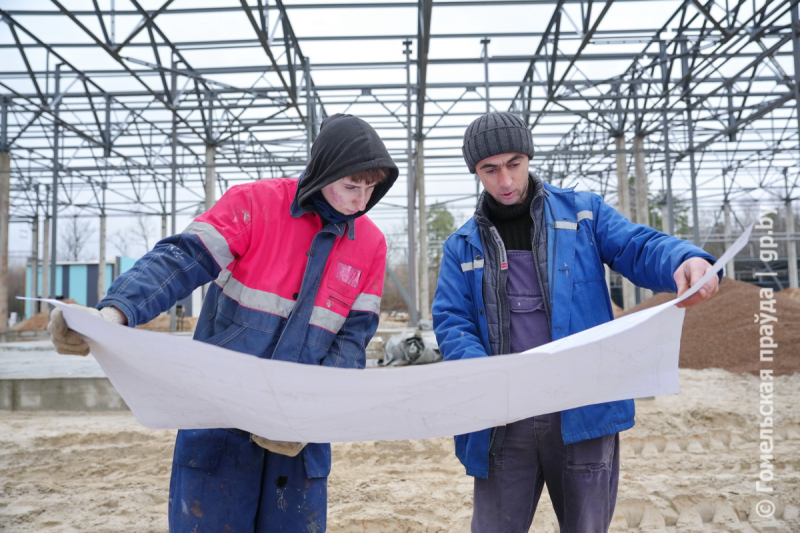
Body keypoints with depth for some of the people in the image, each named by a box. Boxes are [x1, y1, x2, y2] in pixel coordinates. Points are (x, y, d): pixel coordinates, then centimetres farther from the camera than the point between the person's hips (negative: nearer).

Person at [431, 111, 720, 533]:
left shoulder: (582, 212, 7)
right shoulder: (462, 246, 8)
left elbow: (640, 248, -3)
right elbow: (450, 322, 1)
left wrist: (684, 261, -27)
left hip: (585, 413, 0)